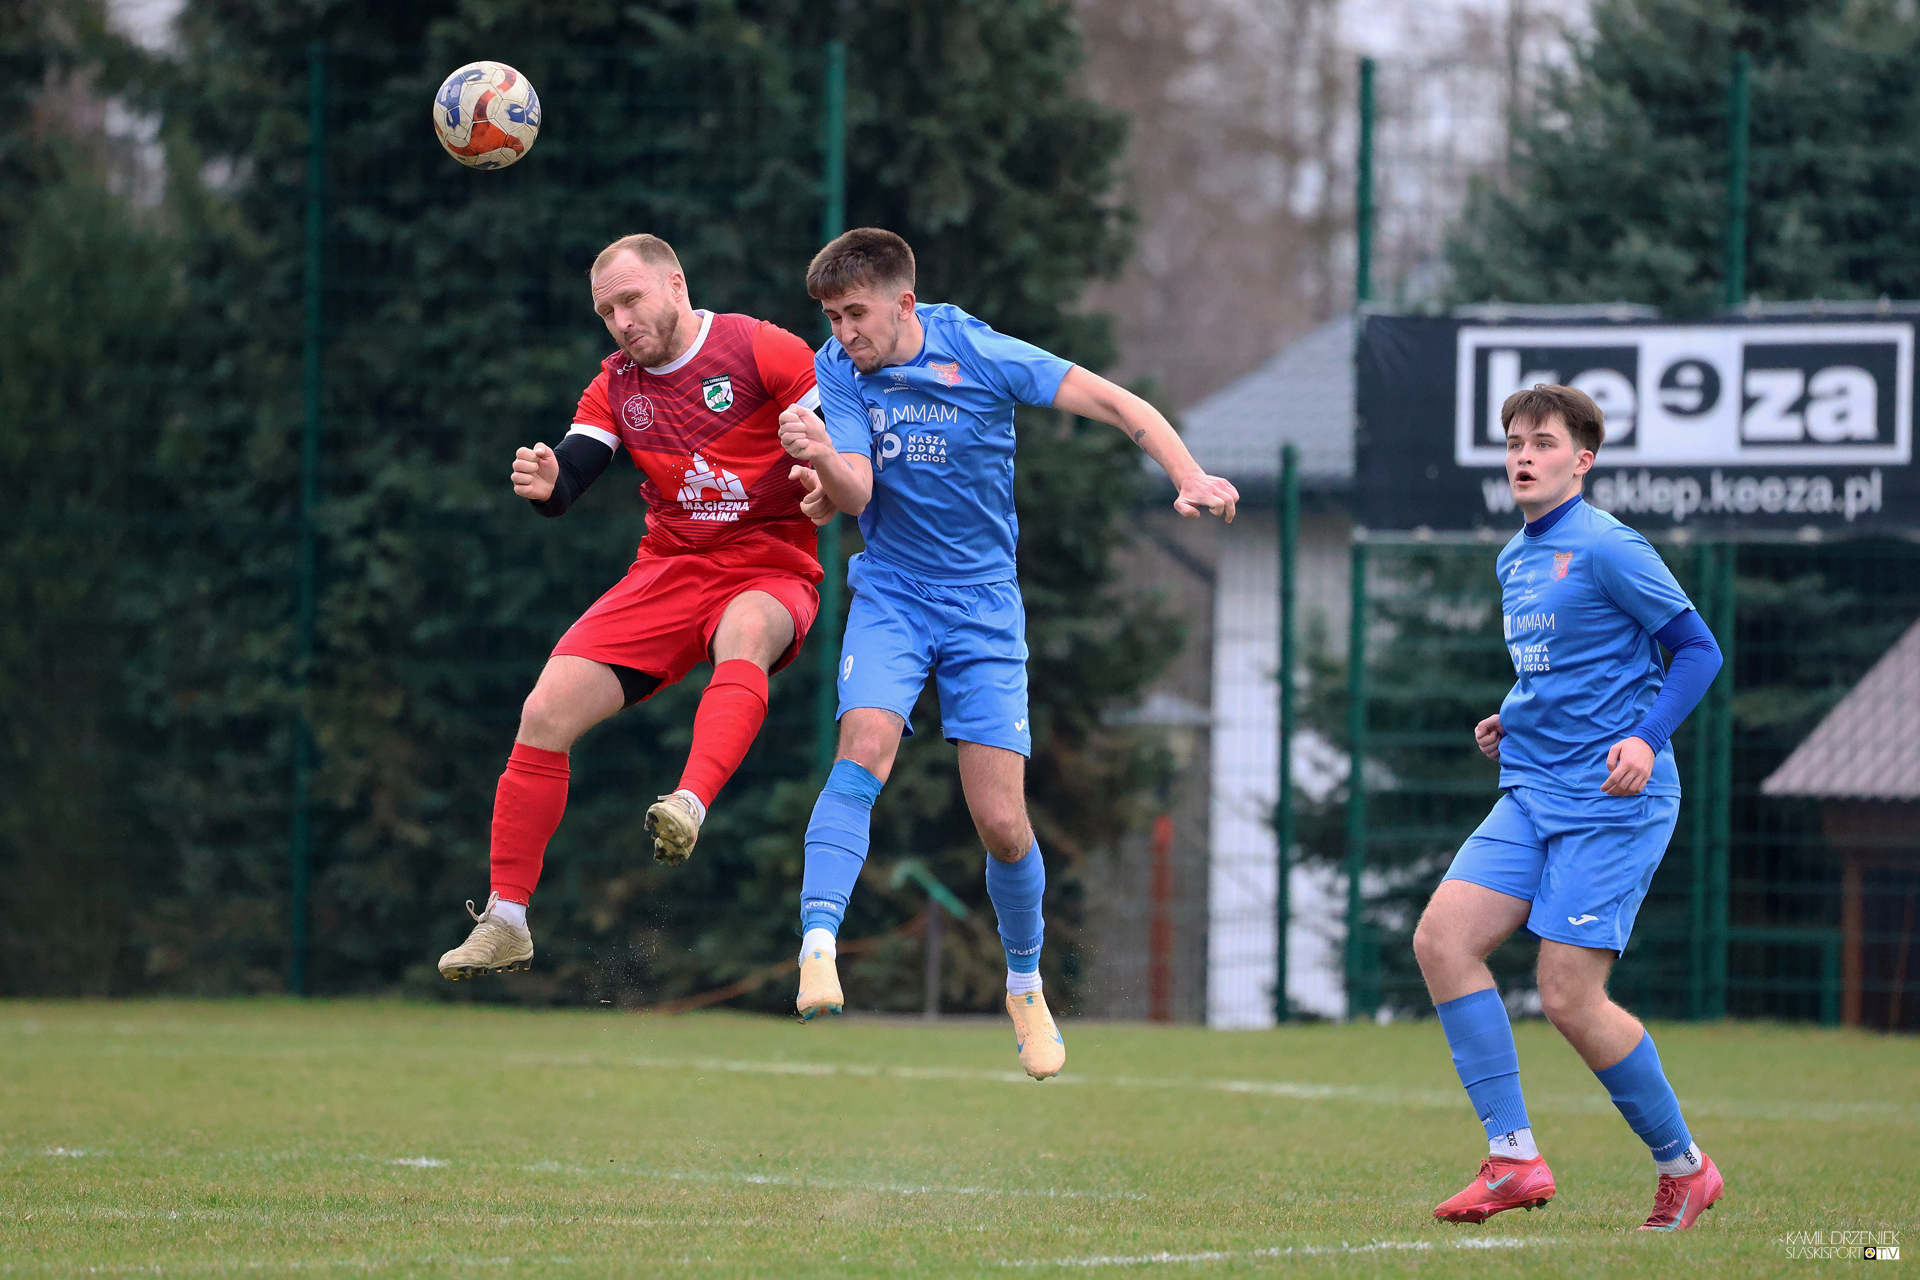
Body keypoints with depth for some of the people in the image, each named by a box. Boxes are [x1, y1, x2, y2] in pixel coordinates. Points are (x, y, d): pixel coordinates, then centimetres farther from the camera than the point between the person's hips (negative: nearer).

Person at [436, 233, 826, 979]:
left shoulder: (762, 351, -5)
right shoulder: (615, 385, 9)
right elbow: (571, 471, -4)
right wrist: (545, 484, -28)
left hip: (768, 572, -4)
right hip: (668, 572, 4)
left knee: (744, 635, -41)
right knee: (546, 712, -11)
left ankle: (690, 805, -62)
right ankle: (505, 921, -2)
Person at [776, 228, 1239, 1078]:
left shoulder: (983, 359, -13)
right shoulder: (840, 371, -5)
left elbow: (1118, 405, -10)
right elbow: (856, 493, -15)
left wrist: (1191, 481, -24)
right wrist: (825, 466, -38)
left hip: (983, 606, -1)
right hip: (890, 594, 1)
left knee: (1001, 824, -4)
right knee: (863, 755, -27)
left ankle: (1025, 983, 21)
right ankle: (818, 945, -33)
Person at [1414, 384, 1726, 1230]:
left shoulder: (1607, 549, -9)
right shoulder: (1515, 559, 16)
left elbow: (1699, 650, -7)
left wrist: (1647, 739, -19)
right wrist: (1513, 720, 12)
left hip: (1612, 802, -8)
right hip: (1533, 795, 8)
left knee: (1568, 998, -10)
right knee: (1442, 938, -10)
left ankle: (1684, 1167, 9)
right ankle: (1514, 1158, -9)